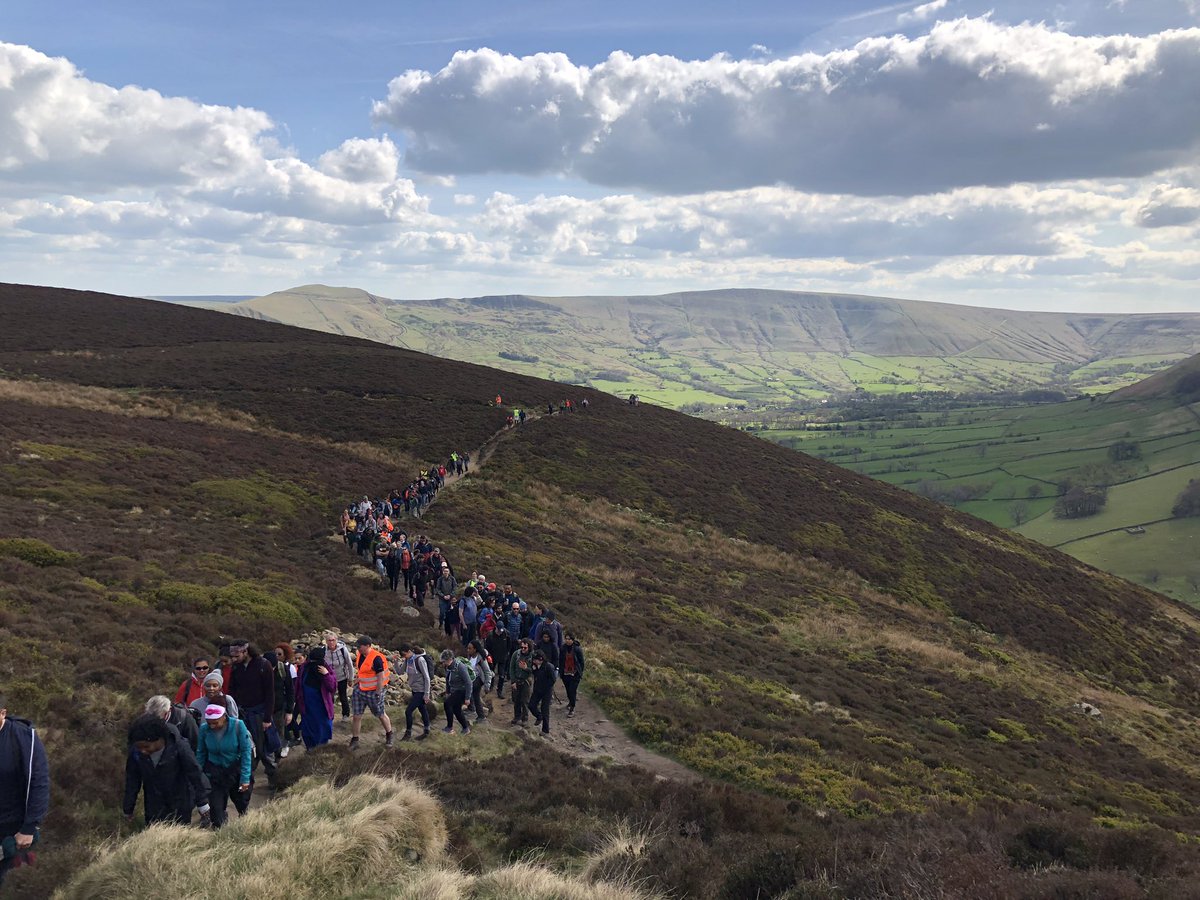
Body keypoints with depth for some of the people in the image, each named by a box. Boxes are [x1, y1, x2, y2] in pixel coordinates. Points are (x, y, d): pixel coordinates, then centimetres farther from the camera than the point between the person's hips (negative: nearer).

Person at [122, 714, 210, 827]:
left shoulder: (179, 747, -24)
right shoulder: (135, 752, -14)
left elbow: (196, 776, -14)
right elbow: (131, 781, 1)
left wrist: (203, 808, -9)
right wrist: (128, 809, 11)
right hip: (154, 808, 3)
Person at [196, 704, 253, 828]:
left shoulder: (238, 726, -20)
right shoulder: (204, 729, -14)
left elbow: (246, 752, -16)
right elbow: (201, 753, 0)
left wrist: (245, 778, -18)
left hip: (236, 770, -1)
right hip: (215, 773, 1)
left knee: (242, 804, 15)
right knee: (216, 807, -6)